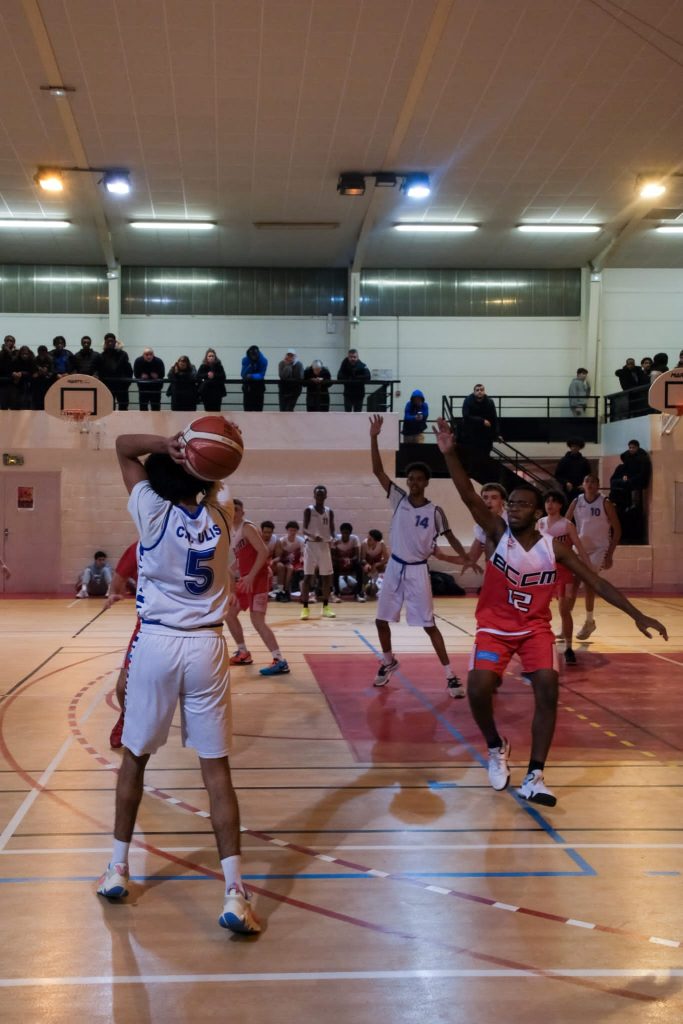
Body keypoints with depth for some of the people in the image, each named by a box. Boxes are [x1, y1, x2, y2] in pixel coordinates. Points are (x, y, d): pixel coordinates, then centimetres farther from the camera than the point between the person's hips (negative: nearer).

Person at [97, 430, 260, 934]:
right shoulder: (218, 518, 6)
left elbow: (123, 445, 9)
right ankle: (235, 895, -4)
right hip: (207, 646, 2)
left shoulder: (152, 510, -2)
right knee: (217, 768, 1)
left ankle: (118, 869, 29)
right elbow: (208, 486, 29)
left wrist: (166, 445, -7)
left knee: (135, 757, 17)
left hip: (156, 642, -1)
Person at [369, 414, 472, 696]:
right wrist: (374, 438, -18)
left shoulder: (435, 511, -8)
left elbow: (450, 537, -2)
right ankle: (388, 662, 34)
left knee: (429, 625, -6)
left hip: (417, 571, -3)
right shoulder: (398, 499, -2)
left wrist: (466, 558, -19)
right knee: (381, 620, 10)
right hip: (394, 567, 4)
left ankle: (450, 675, 0)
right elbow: (378, 470, -8)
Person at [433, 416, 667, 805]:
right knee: (478, 689, -20)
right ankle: (497, 748, 11)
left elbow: (597, 581, -7)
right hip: (495, 627, -1)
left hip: (535, 628, 1)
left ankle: (534, 776, -11)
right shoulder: (499, 533, -9)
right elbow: (470, 497, -23)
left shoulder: (554, 548, -8)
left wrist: (637, 615, -15)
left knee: (548, 689, -19)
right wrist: (450, 454, -37)